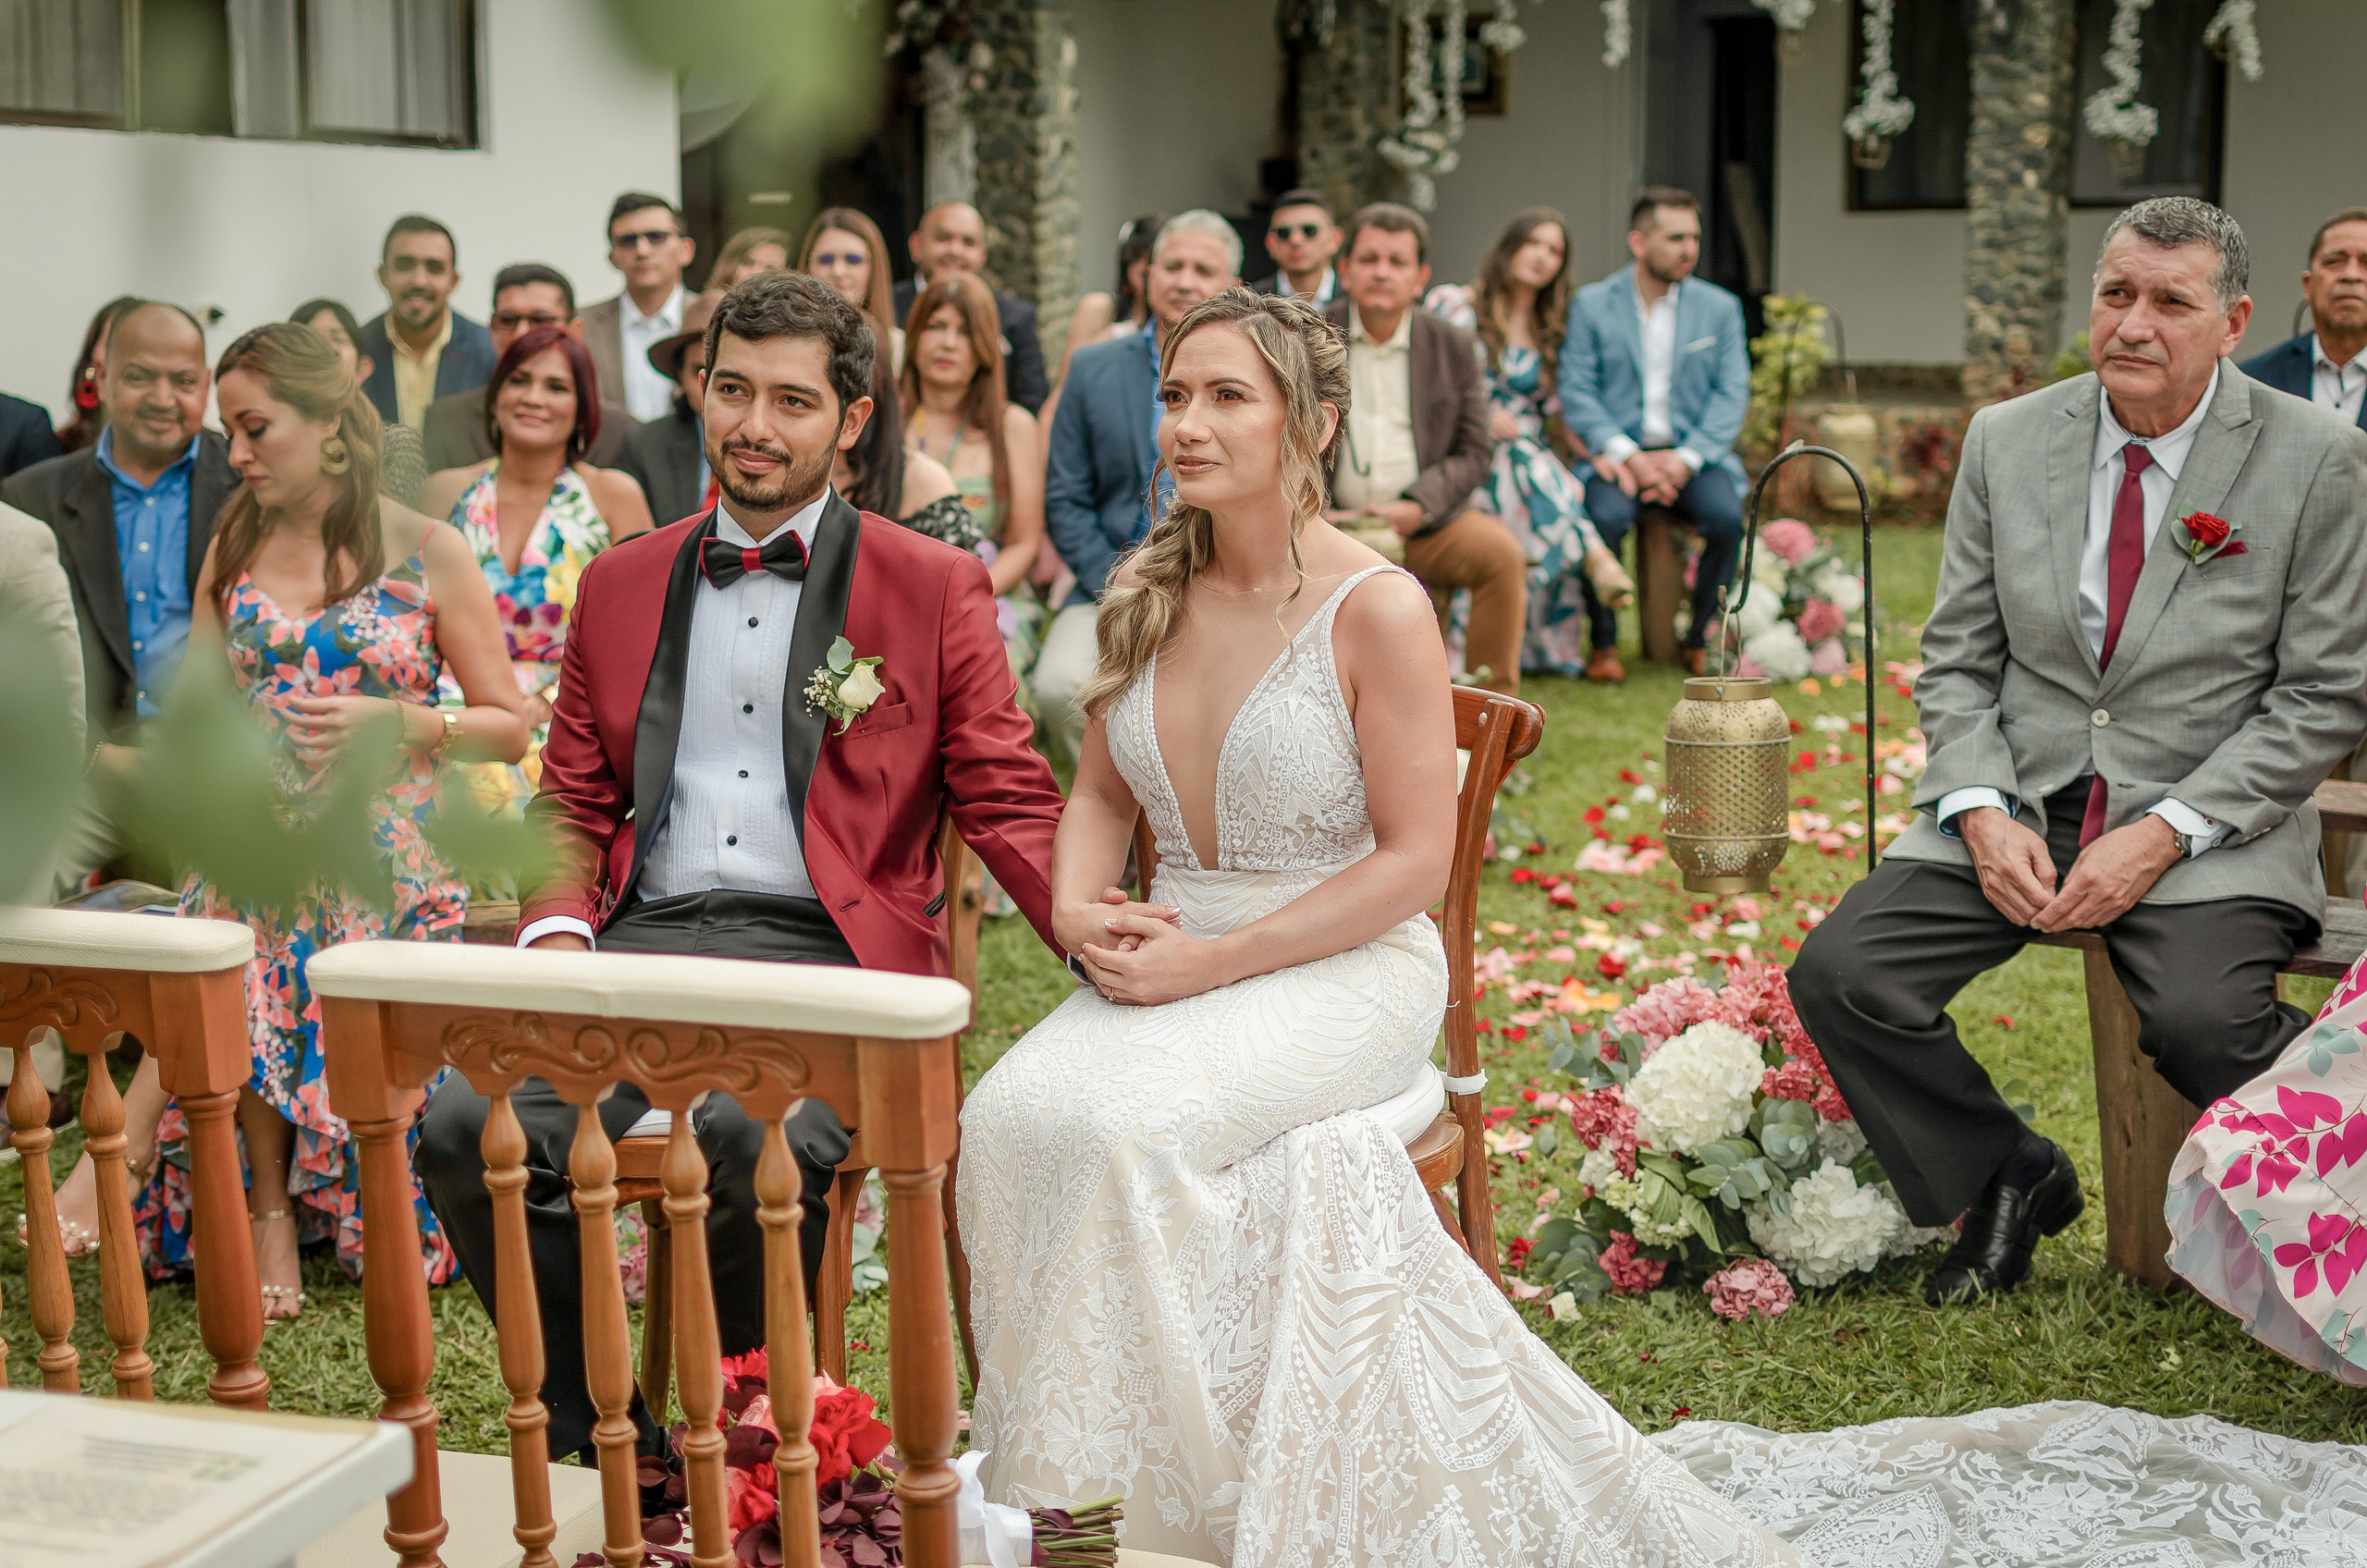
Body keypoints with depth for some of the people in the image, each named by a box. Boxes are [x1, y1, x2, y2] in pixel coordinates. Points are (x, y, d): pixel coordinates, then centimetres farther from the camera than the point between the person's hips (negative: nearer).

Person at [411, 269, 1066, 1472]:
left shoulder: (934, 586, 9)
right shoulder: (621, 582, 20)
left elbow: (1005, 801, 5)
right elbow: (572, 801, 21)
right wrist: (556, 931, -1)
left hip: (825, 955, -3)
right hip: (644, 944, 4)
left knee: (751, 1137, -35)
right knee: (463, 1126, -23)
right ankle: (599, 1441, -3)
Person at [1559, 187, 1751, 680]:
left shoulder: (1720, 307, 10)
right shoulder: (1591, 304, 5)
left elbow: (1732, 394, 3)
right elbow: (1576, 392, -3)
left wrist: (1686, 458, -13)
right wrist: (1627, 455, -17)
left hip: (1691, 454, 2)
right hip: (1618, 451, -1)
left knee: (1726, 515, -28)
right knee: (1604, 516, -33)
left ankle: (1703, 639, -8)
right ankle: (1603, 641, -13)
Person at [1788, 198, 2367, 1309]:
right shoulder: (2006, 440, 4)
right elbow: (1956, 659, 8)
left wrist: (2165, 835, -16)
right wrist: (1982, 814, -10)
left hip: (2211, 822, -3)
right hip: (2018, 805, 4)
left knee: (2199, 1019, -32)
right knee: (1837, 973, -16)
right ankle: (2007, 1179, 9)